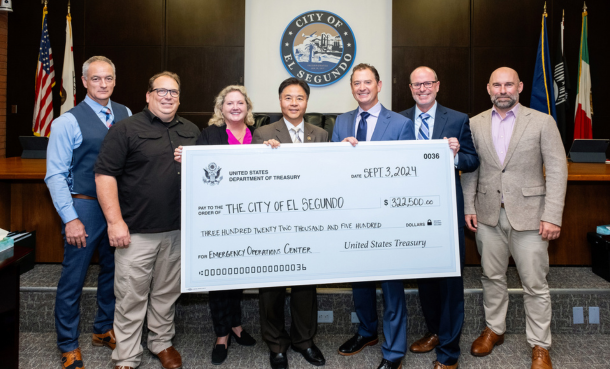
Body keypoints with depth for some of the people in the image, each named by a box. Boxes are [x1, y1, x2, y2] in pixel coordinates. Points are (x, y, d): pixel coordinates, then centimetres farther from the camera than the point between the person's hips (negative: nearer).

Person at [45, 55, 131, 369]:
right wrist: (70, 218, -14)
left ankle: (104, 330, 38)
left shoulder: (125, 115, 4)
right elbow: (55, 175, -9)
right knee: (73, 280, 5)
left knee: (113, 272, 17)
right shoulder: (68, 122, -8)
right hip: (84, 207, -4)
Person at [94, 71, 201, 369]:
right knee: (131, 297, 4)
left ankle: (161, 342, 35)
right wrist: (115, 221, -14)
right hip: (136, 231, -4)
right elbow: (105, 175, -9)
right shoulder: (126, 129, -4)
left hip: (178, 230, 4)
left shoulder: (191, 131, 12)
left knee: (167, 292, 16)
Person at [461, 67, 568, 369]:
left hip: (528, 215, -2)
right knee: (492, 277, 14)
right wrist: (469, 208, 2)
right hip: (488, 215, 3)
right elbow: (469, 169, 9)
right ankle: (494, 329, 33)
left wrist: (552, 216, -12)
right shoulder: (475, 124, 6)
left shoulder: (542, 122, -2)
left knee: (535, 284, 4)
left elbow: (557, 170, -5)